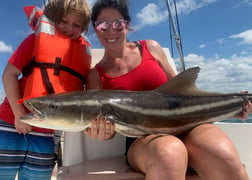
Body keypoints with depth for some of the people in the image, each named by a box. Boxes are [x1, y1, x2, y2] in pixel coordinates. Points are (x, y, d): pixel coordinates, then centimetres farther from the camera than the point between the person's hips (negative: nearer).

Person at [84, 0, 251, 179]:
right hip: (141, 139, -1)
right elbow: (104, 124, 6)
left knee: (224, 155, -31)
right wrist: (103, 132, -19)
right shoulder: (95, 75, 8)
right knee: (169, 153, -38)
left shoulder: (150, 48, 11)